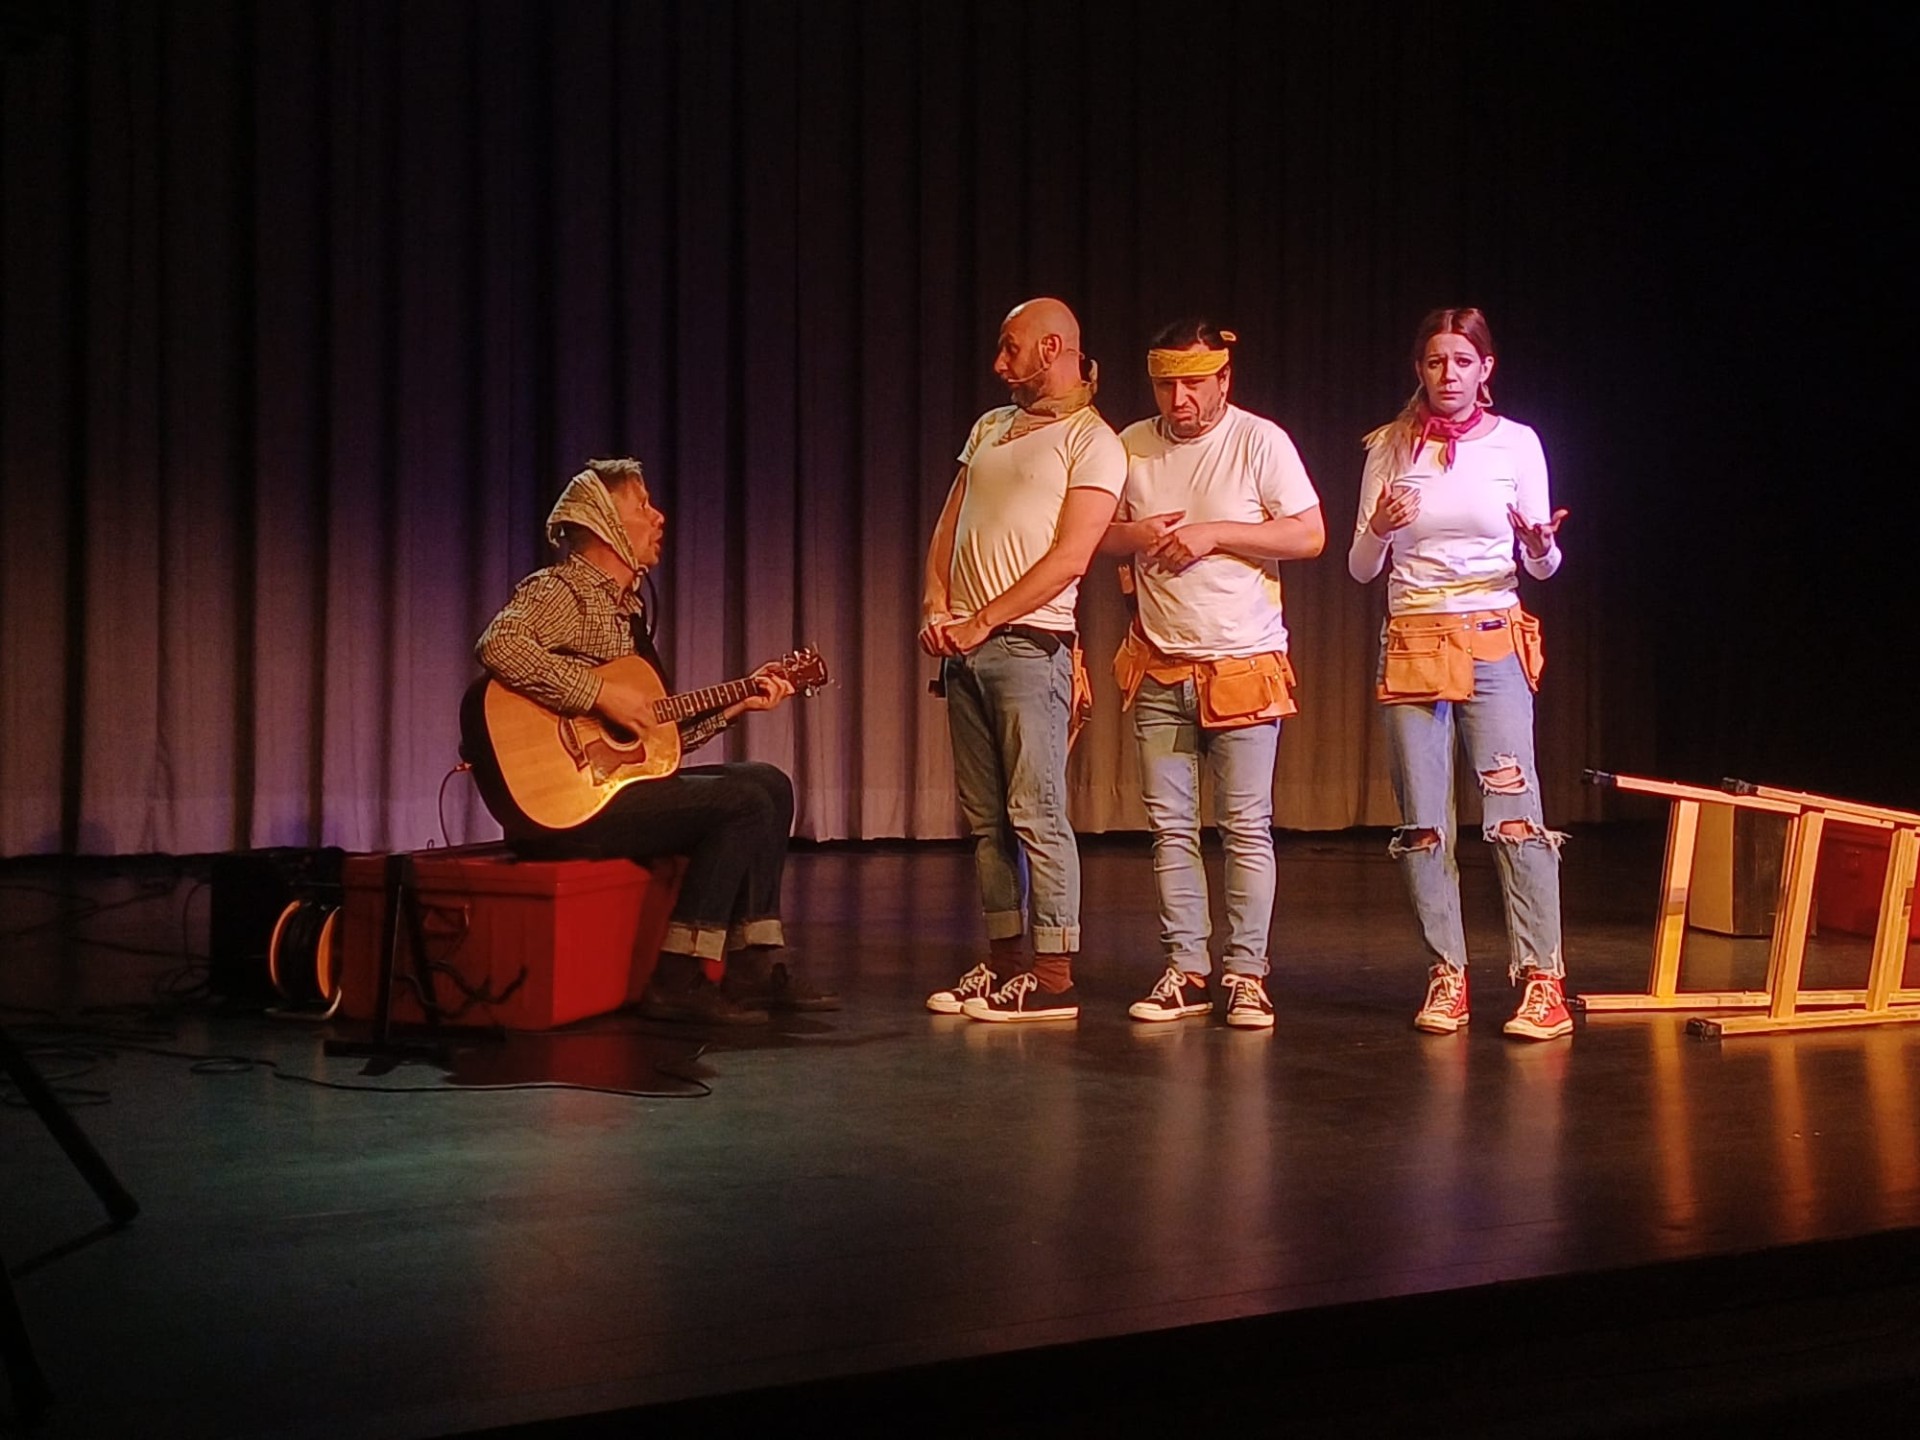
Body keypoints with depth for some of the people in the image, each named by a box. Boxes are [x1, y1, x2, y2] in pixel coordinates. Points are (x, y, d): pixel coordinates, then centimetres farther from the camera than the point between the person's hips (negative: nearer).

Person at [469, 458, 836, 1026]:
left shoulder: (628, 608, 20)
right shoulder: (559, 591, -8)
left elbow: (658, 731, 18)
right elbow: (498, 646, -31)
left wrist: (732, 704, 11)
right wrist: (599, 691, -28)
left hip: (622, 776, 10)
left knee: (769, 783, 8)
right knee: (745, 802, -17)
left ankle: (755, 965, 6)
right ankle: (680, 979, -14)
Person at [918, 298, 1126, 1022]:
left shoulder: (1093, 441, -4)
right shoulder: (990, 428, 20)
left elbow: (1070, 559, -13)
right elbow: (948, 528, 18)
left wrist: (981, 622, -13)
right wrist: (935, 605, 1)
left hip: (1028, 644, -7)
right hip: (965, 647, 7)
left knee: (1036, 813, -9)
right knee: (986, 818, 8)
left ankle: (1053, 976, -6)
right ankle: (1004, 960, 14)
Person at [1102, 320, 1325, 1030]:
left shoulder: (1260, 441, -5)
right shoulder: (1132, 446, 6)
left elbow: (1310, 536, -9)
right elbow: (1096, 536, 14)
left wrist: (1213, 533, -15)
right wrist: (1137, 534, -8)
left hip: (1243, 663, -4)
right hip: (1158, 668, 4)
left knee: (1247, 828, -1)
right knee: (1170, 825, 5)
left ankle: (1246, 974, 5)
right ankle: (1185, 971, 12)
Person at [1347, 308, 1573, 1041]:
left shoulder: (1516, 443, 3)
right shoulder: (1390, 447, 6)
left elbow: (1541, 566, 7)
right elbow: (1361, 569, 7)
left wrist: (1541, 545, -16)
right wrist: (1379, 528, -14)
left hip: (1493, 640, -2)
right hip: (1411, 642, 2)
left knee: (1514, 809, -11)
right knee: (1422, 821, 2)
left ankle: (1543, 979, -8)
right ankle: (1447, 975, 11)